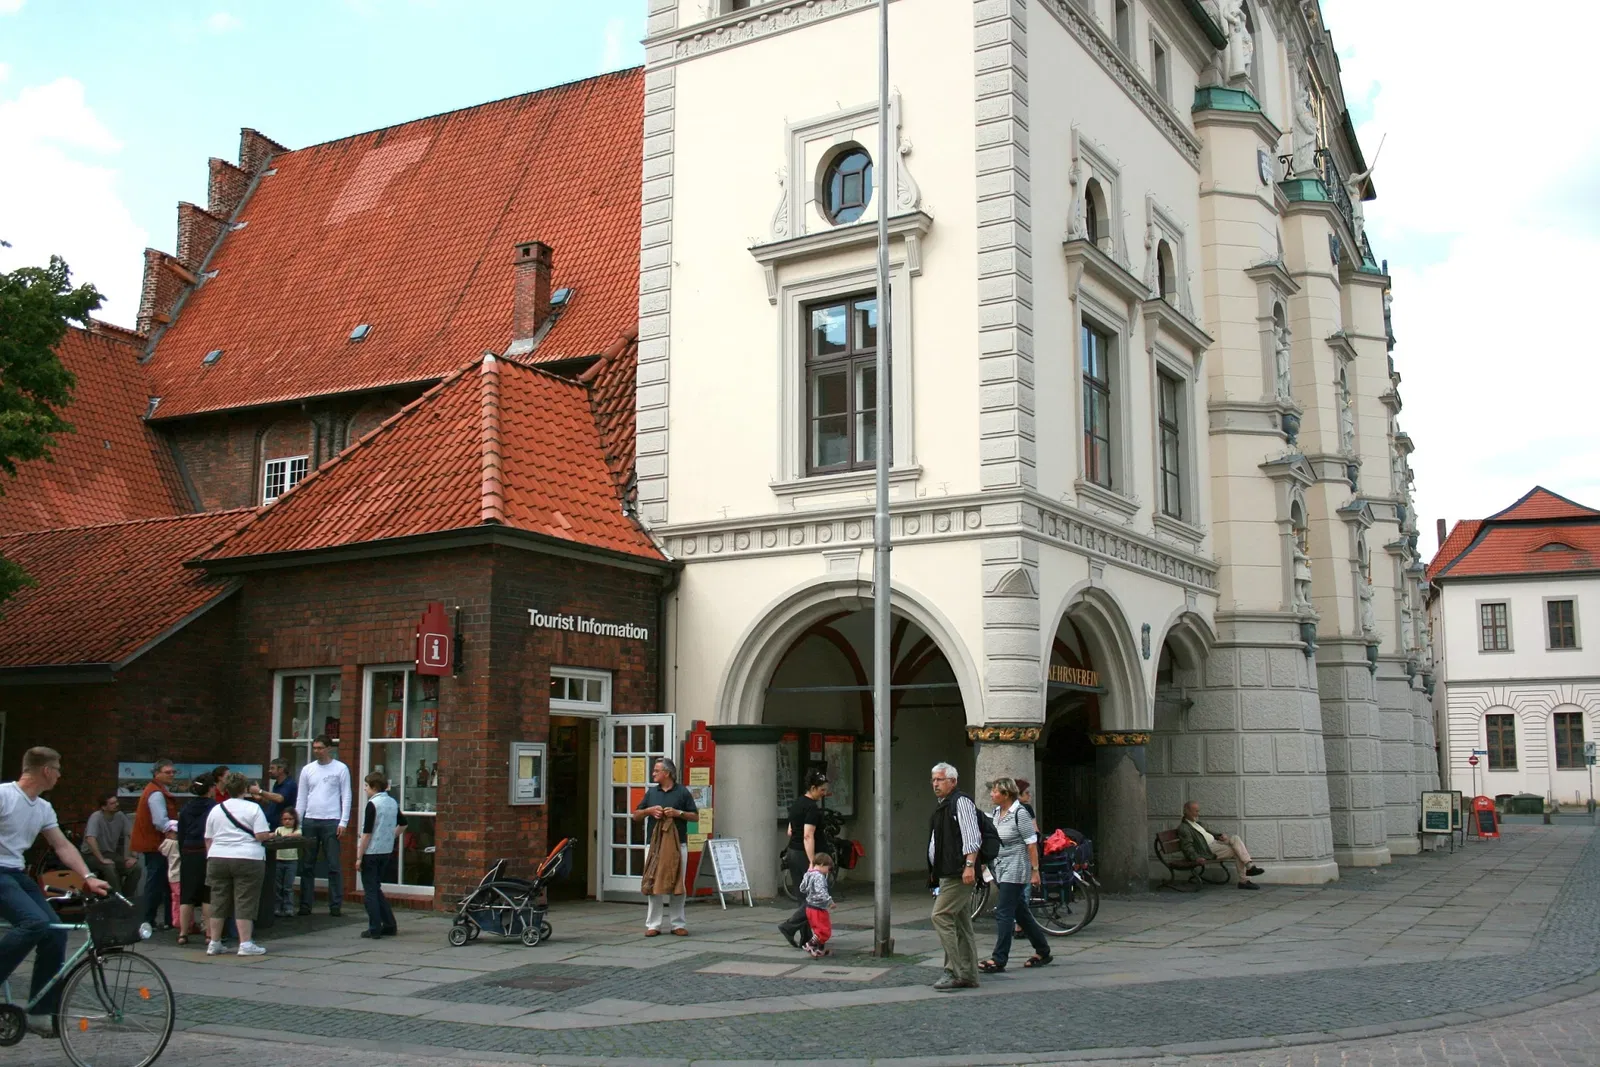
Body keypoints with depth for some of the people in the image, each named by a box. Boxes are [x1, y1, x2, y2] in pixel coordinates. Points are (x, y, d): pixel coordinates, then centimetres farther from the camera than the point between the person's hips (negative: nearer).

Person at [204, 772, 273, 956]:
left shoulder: (215, 810, 11)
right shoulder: (253, 808, -3)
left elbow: (208, 840, 13)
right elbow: (261, 835, -10)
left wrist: (212, 857, 23)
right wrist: (271, 836, 9)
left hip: (217, 859, 4)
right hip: (247, 860, -4)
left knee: (218, 902, 11)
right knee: (245, 903, -2)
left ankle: (213, 943, 15)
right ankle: (245, 944, -5)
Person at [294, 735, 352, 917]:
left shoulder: (341, 769, 1)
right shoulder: (307, 769, 10)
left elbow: (346, 797, -1)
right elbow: (301, 798, 12)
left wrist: (343, 822, -8)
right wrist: (297, 824, 6)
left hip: (331, 821, -4)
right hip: (310, 821, 4)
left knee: (334, 866, -2)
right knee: (307, 866, 6)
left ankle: (335, 905, 2)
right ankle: (305, 905, 11)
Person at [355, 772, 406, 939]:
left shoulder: (373, 804, -14)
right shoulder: (393, 803, 9)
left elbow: (367, 833, -16)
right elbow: (402, 823, 22)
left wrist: (359, 857, -12)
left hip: (371, 853, -7)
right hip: (387, 852, 7)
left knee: (370, 891, 1)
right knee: (376, 888, 18)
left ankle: (375, 929, 1)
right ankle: (389, 925, 15)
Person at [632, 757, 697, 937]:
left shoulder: (682, 792, 4)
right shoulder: (651, 792, 14)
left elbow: (694, 816, 6)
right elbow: (636, 816, 17)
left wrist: (678, 813, -10)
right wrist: (649, 810, -3)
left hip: (677, 845, -2)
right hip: (654, 844, 3)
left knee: (677, 884, 2)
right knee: (653, 883, -1)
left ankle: (678, 924, 10)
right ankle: (653, 925, 4)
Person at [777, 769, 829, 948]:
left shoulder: (796, 803, 12)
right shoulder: (812, 808, -15)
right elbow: (808, 836, -23)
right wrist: (812, 863, -26)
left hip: (792, 853, 9)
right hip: (804, 855, -9)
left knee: (803, 898, 11)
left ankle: (805, 939, 11)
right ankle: (789, 926, -9)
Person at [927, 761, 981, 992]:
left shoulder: (961, 802, -9)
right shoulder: (941, 806, 20)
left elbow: (972, 837, -19)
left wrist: (969, 865, -27)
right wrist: (934, 871, 25)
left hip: (959, 873, -10)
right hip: (947, 873, 10)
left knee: (941, 916, -14)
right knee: (961, 923, 12)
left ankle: (954, 971, -11)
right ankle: (968, 976, 16)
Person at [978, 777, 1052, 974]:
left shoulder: (1020, 813, -14)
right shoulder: (997, 812, 10)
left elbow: (1031, 843, -14)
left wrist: (1035, 870, -14)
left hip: (1015, 870, -8)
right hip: (1000, 869, 8)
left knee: (1004, 913, -9)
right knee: (1020, 911, 14)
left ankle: (998, 959, -6)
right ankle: (1043, 951, 26)